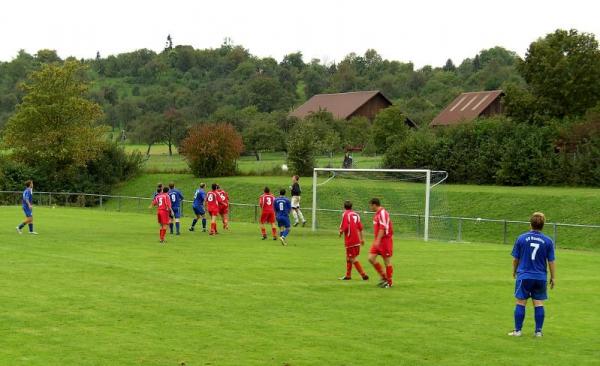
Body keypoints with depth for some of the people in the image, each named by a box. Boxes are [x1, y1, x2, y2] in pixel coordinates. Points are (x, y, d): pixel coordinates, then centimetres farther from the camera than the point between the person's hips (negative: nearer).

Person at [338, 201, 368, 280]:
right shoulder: (356, 214, 9)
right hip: (357, 240, 7)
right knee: (349, 258, 19)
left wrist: (341, 232, 2)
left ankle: (363, 275, -6)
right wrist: (361, 238, 15)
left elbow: (345, 227, -18)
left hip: (350, 240, -7)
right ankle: (348, 275, 25)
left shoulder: (345, 214, -9)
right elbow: (360, 227, 8)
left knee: (353, 258, -2)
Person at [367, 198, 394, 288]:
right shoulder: (377, 213, 14)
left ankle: (389, 282, 10)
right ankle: (384, 277, 11)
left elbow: (382, 228, -23)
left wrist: (377, 241, -27)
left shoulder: (382, 213, -16)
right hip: (378, 241, 9)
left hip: (385, 240, -9)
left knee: (387, 262, 0)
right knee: (371, 258, 1)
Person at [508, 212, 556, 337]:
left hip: (524, 276, -1)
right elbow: (551, 261, 1)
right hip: (540, 277, 1)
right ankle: (538, 331, 8)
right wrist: (553, 277, 12)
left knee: (521, 303, 5)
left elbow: (515, 258, 4)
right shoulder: (548, 241, -3)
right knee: (539, 304, 7)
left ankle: (517, 330, 7)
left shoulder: (521, 238, -4)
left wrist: (514, 271, 21)